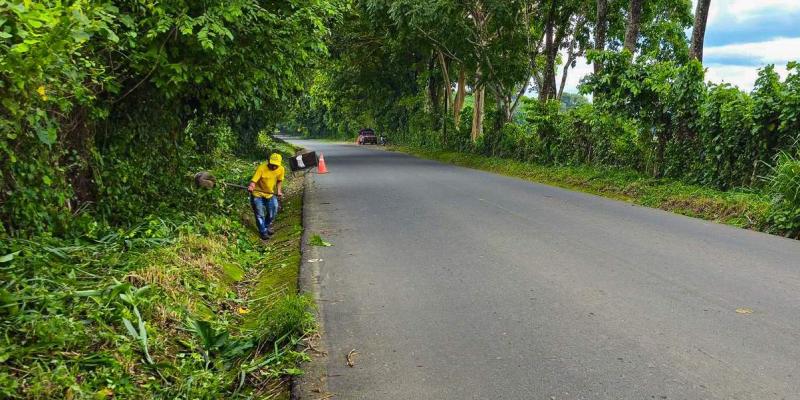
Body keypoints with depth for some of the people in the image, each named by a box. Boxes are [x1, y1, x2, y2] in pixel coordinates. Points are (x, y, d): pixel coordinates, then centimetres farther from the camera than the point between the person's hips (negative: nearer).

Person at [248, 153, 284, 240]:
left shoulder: (281, 169, -13)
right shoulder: (261, 168, -28)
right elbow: (253, 181, -32)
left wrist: (279, 191, -7)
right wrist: (251, 187, -53)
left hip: (270, 194, 4)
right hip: (258, 194, -4)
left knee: (273, 212, 11)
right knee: (260, 214, 4)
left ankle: (267, 226, 39)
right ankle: (263, 231, 25)